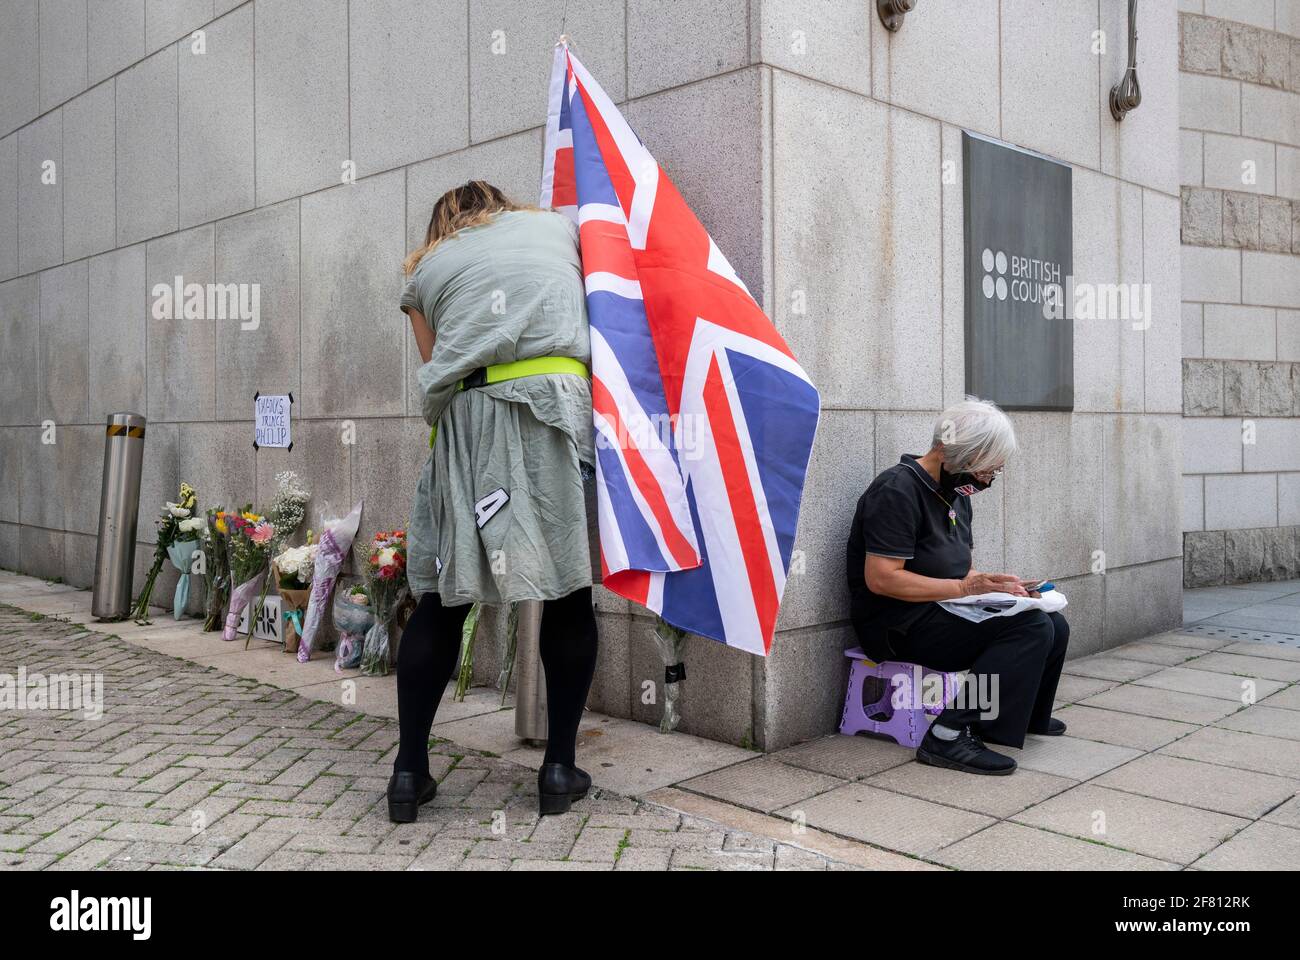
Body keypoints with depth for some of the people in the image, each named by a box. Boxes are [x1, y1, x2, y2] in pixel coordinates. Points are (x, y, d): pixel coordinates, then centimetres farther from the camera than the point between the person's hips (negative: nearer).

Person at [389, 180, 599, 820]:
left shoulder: (425, 271, 23)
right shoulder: (557, 227, 24)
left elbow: (437, 362, 15)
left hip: (465, 420, 1)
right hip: (557, 404, -1)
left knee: (441, 599, 8)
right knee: (568, 593, 6)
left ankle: (409, 770, 10)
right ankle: (559, 768, 9)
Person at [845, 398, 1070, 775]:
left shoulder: (955, 493, 15)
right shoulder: (898, 490, -17)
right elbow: (880, 578, -24)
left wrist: (995, 583, 1)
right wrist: (963, 587, -23)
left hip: (945, 612, 10)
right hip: (899, 626, -10)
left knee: (1054, 626, 3)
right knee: (1031, 628, -23)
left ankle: (1026, 716, 26)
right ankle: (950, 736, -26)